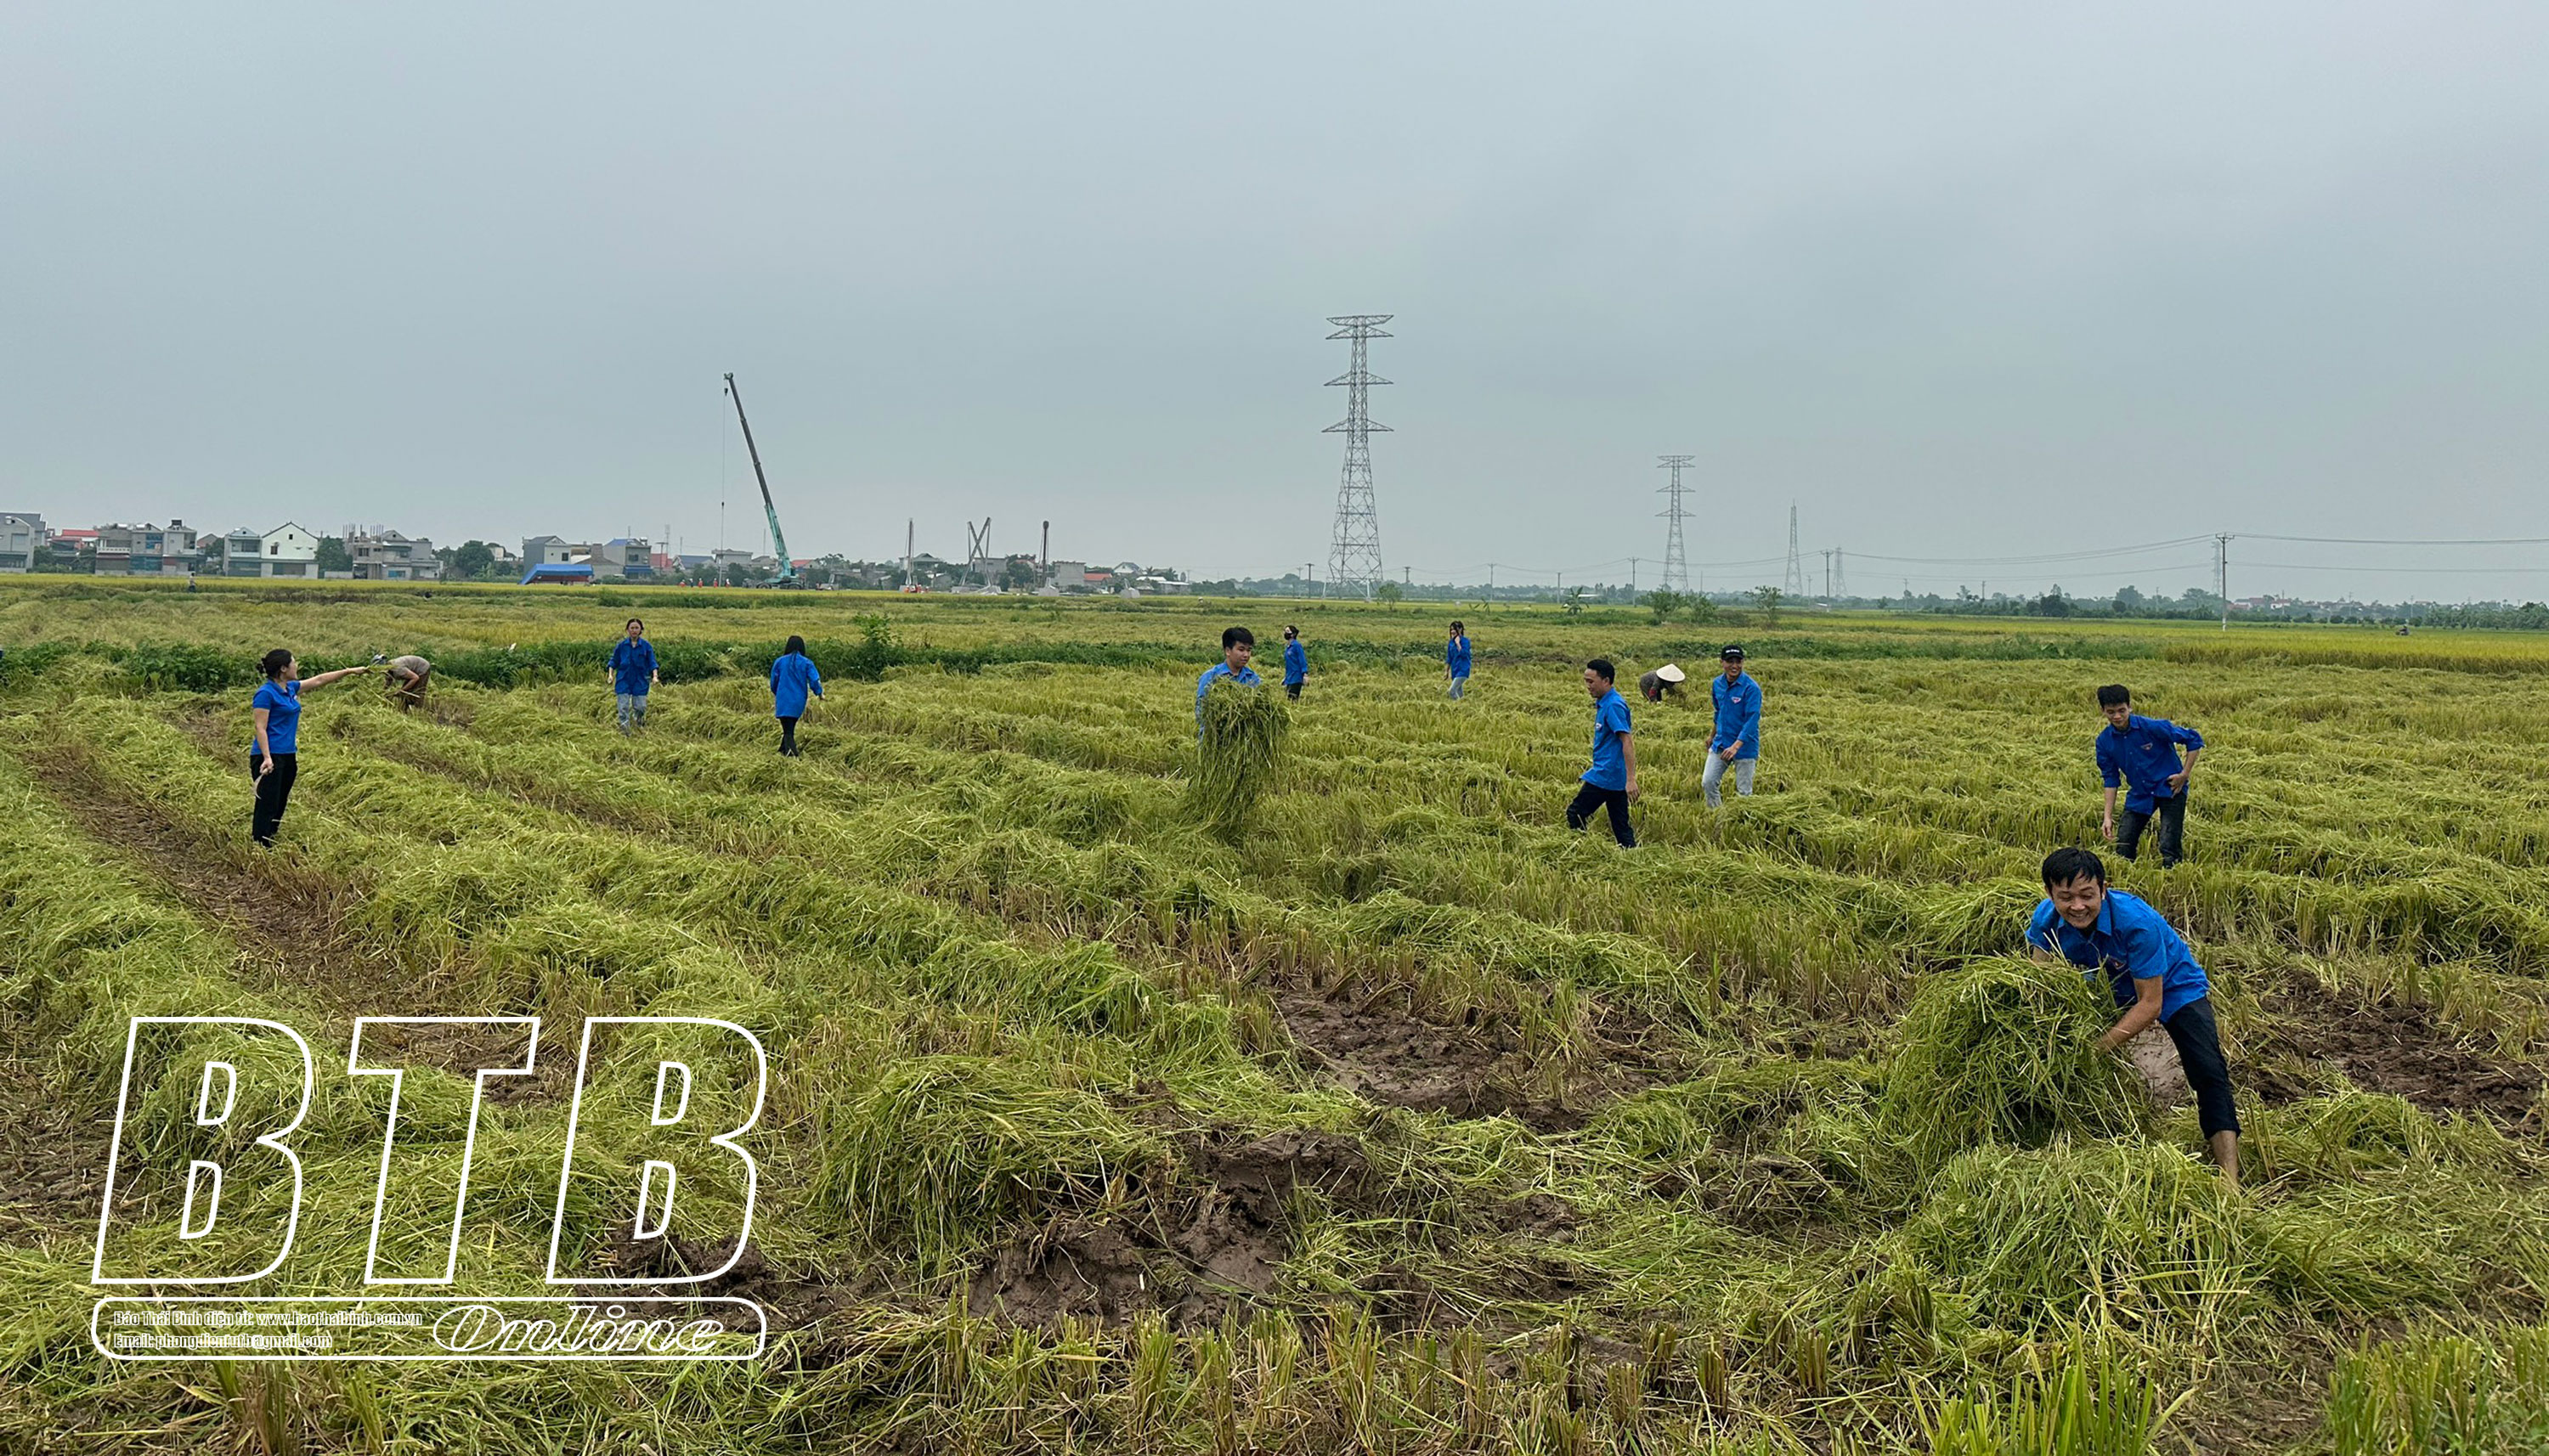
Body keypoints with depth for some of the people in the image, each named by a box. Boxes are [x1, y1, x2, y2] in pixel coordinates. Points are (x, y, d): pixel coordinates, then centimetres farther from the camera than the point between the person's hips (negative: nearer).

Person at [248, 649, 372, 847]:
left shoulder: (290, 688, 11)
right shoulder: (266, 693, -13)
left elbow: (319, 680, 25)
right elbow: (260, 728, -16)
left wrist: (350, 671, 29)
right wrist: (267, 758, -23)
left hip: (288, 756, 9)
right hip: (270, 757, -9)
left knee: (280, 805, 13)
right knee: (267, 806, -7)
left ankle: (271, 846, 21)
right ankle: (261, 851, -3)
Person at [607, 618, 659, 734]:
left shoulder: (646, 646, 1)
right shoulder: (622, 646, 3)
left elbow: (652, 663, 2)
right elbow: (614, 662, 10)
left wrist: (655, 676, -12)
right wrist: (611, 675, -2)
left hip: (640, 682, -1)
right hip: (624, 681, 1)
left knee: (640, 707, -3)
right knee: (623, 707, -5)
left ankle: (639, 727, 23)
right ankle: (625, 732, 1)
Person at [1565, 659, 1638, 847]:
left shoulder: (1614, 706, -17)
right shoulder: (1603, 703, 14)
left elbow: (1627, 743, -23)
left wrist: (1631, 779, -28)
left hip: (1606, 776, -10)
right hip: (1616, 778, 10)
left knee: (1575, 814, 0)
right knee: (1621, 827, 10)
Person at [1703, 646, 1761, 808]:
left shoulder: (1751, 688, -16)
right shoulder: (1717, 684, 3)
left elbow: (1752, 720, -22)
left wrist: (1735, 746, -32)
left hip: (1745, 747, -6)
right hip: (1720, 745, 6)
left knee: (1744, 792, 1)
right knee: (1707, 783, -1)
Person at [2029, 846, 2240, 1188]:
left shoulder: (2137, 922, -38)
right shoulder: (2046, 920, -24)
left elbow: (2150, 1004, -33)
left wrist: (2100, 1046, -39)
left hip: (2173, 987, -5)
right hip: (2111, 988, 5)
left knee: (2208, 1073, -20)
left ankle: (2229, 1180, -24)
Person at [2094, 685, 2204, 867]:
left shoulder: (2152, 727, -21)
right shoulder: (2104, 741, -7)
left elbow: (2194, 740, -12)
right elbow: (2111, 779, 2)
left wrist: (2184, 775, -13)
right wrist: (2108, 816, -2)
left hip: (2169, 790, -4)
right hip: (2139, 795, 4)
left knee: (2169, 849, -12)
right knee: (2123, 848, 1)